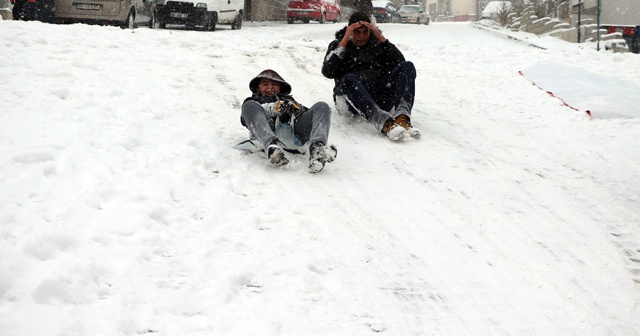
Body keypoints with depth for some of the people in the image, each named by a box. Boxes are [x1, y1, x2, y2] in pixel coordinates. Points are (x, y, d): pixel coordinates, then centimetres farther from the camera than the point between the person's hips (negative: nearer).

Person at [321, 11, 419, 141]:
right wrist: (344, 41, -5)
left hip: (379, 94, 3)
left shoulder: (377, 44, 21)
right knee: (348, 80, -37)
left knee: (407, 66, -18)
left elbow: (400, 62, 3)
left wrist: (381, 38, -2)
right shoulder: (337, 45, 17)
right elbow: (327, 72, -4)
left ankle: (402, 115, -44)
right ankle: (385, 123, -57)